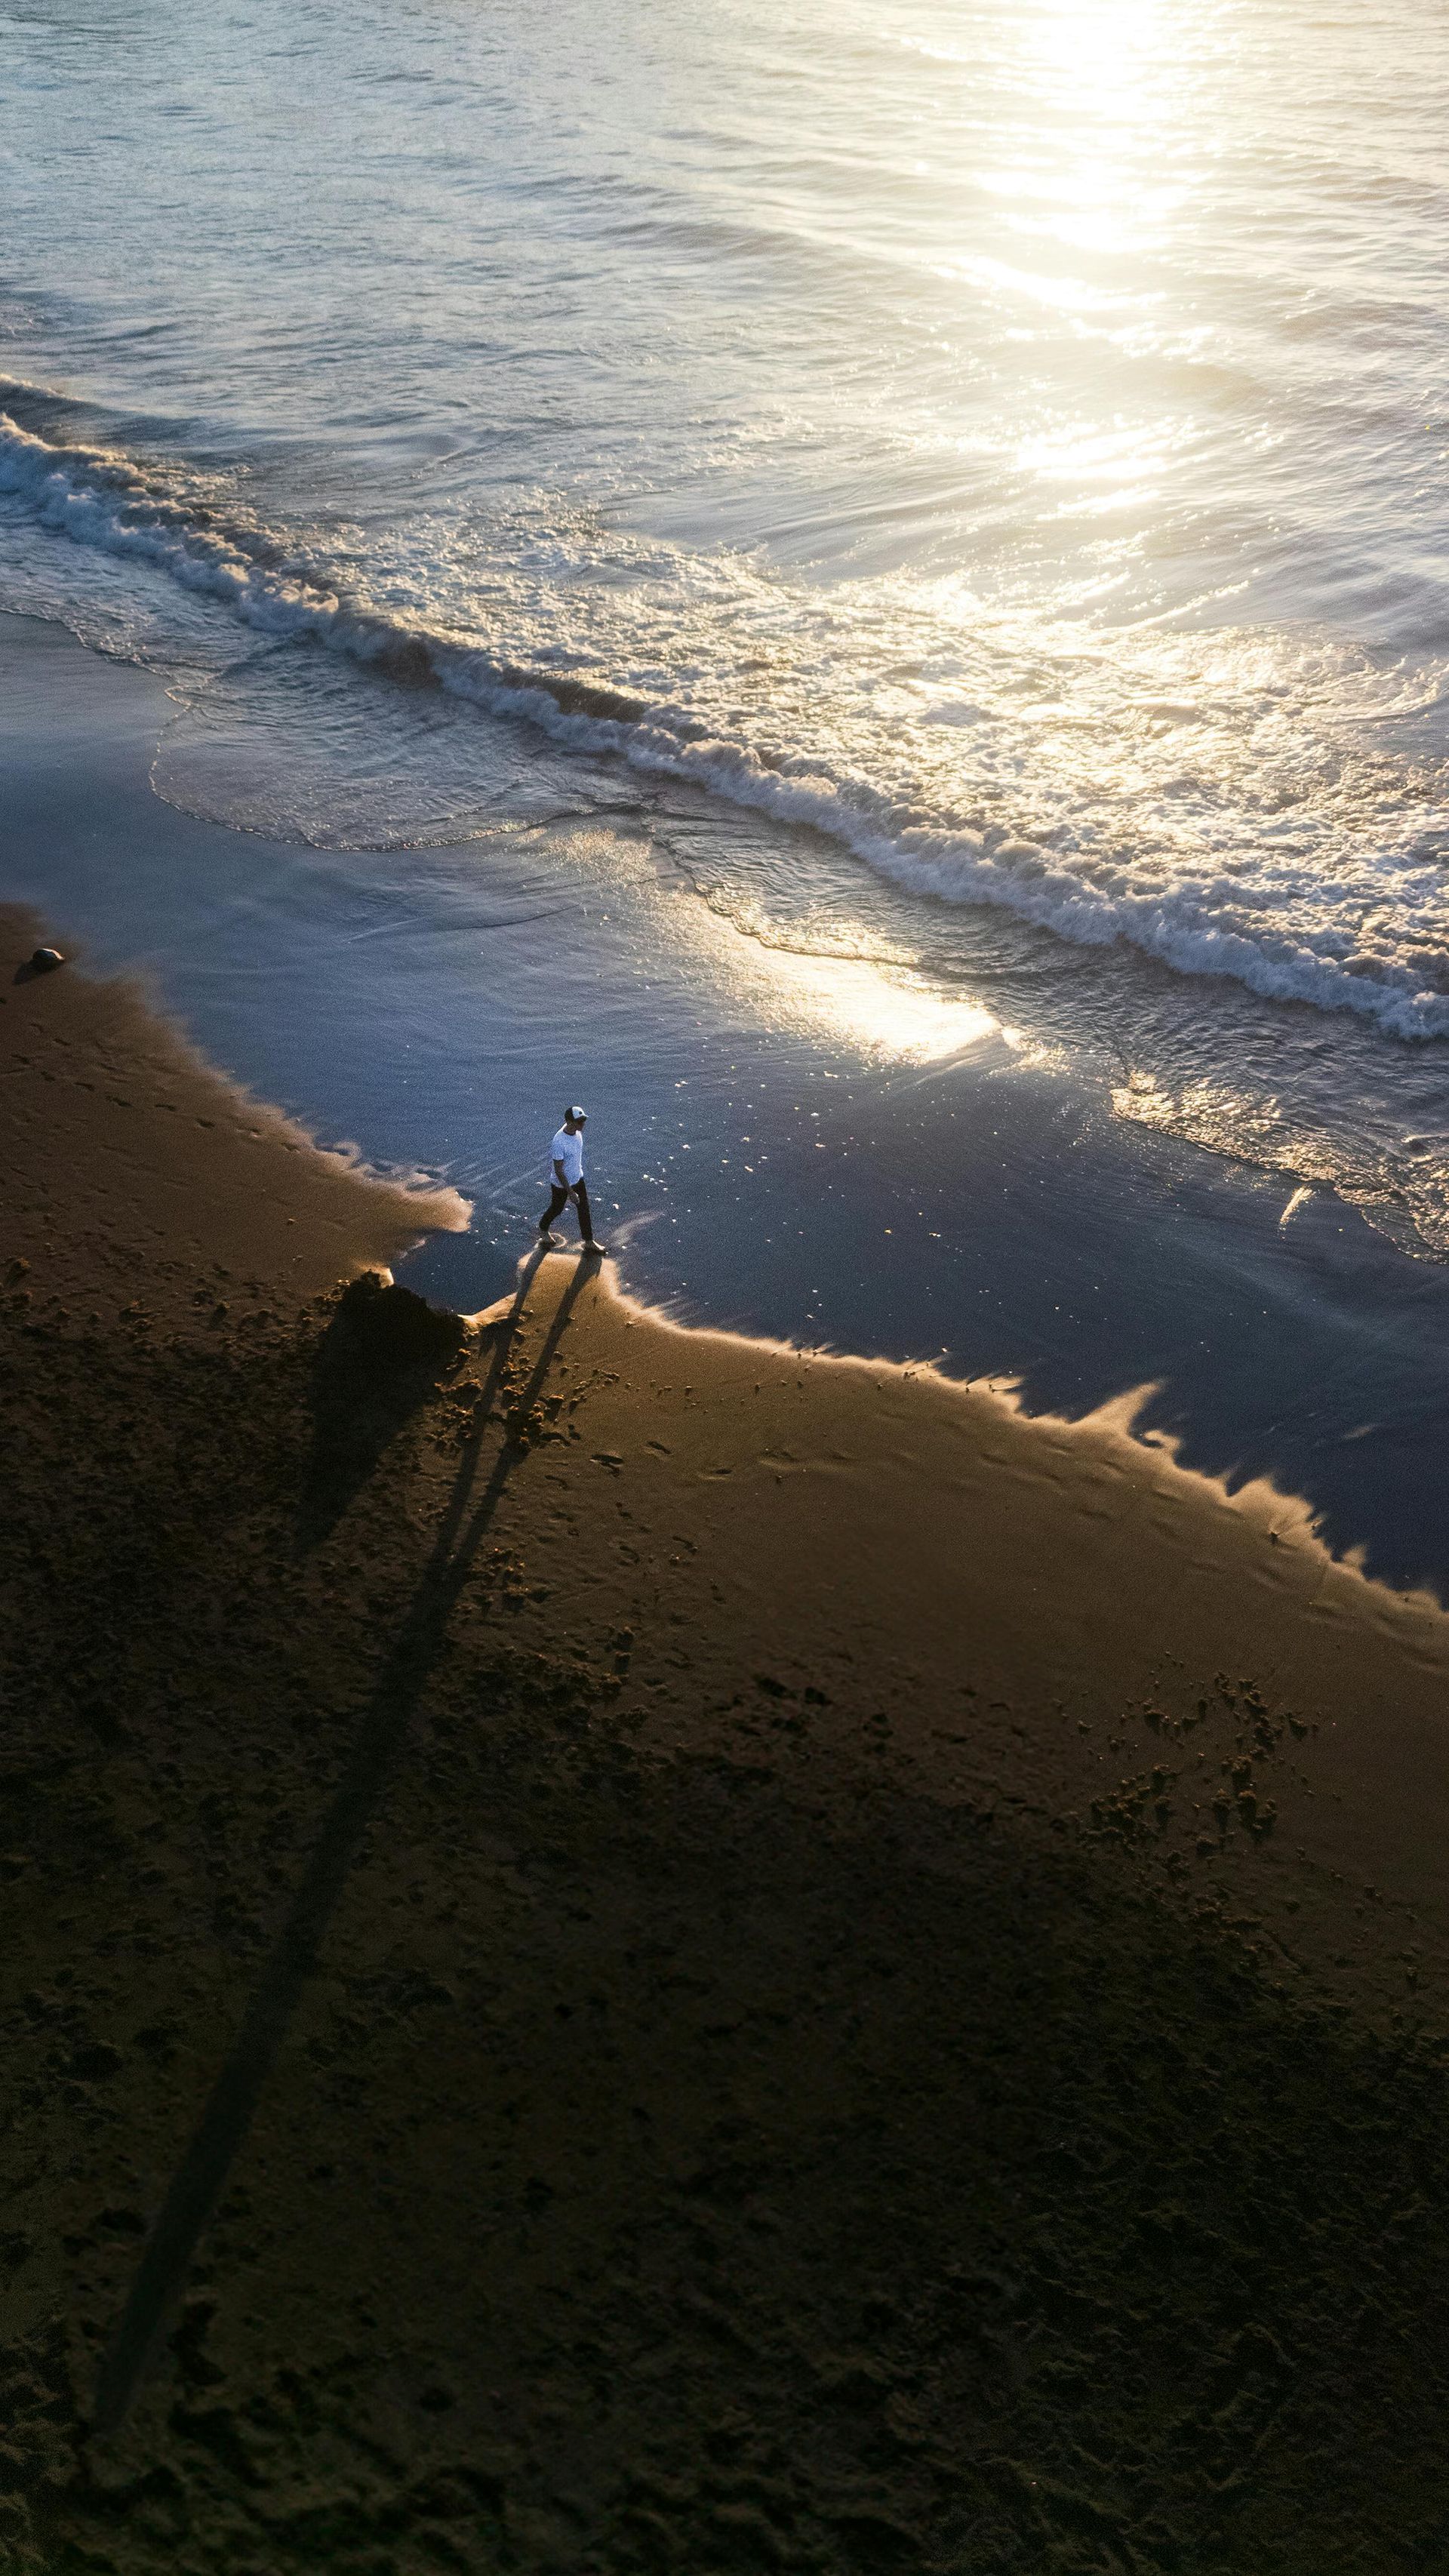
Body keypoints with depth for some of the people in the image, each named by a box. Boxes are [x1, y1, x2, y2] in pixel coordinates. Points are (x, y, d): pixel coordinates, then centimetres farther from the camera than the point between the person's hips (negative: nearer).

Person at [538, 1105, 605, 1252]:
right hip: (562, 1183, -6)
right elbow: (559, 1171, -30)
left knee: (584, 1209, 14)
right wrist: (570, 1192, -26)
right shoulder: (559, 1142, -37)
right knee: (557, 1208, 18)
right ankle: (543, 1228, 48)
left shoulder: (577, 1131, -13)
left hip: (578, 1178, 7)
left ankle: (589, 1242, 28)